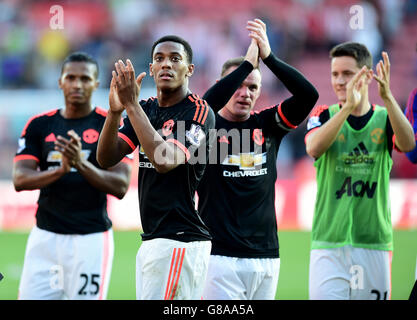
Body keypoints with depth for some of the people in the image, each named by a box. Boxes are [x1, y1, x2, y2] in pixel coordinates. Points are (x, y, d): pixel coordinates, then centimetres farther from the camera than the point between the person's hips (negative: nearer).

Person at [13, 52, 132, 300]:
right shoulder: (39, 125, 8)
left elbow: (121, 186, -9)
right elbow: (20, 180, -3)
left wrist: (82, 164, -26)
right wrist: (61, 169, -22)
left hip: (91, 238, -3)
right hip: (46, 237, 3)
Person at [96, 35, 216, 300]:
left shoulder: (199, 113, -8)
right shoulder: (145, 109, 14)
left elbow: (165, 161, -23)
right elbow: (106, 159, 3)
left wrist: (131, 104, -23)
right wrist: (115, 111, -14)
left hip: (181, 241, -7)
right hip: (150, 240, 8)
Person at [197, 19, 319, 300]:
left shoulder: (267, 125, 11)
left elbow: (309, 95, -2)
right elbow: (206, 104, -24)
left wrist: (268, 57, -12)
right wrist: (248, 62, -22)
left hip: (267, 255, 4)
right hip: (220, 255, -4)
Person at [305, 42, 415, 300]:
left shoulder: (385, 119, 6)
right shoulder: (324, 116, 4)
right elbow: (313, 148, -19)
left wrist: (387, 97, -31)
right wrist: (348, 107, -31)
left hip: (375, 244, 1)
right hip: (329, 245, -1)